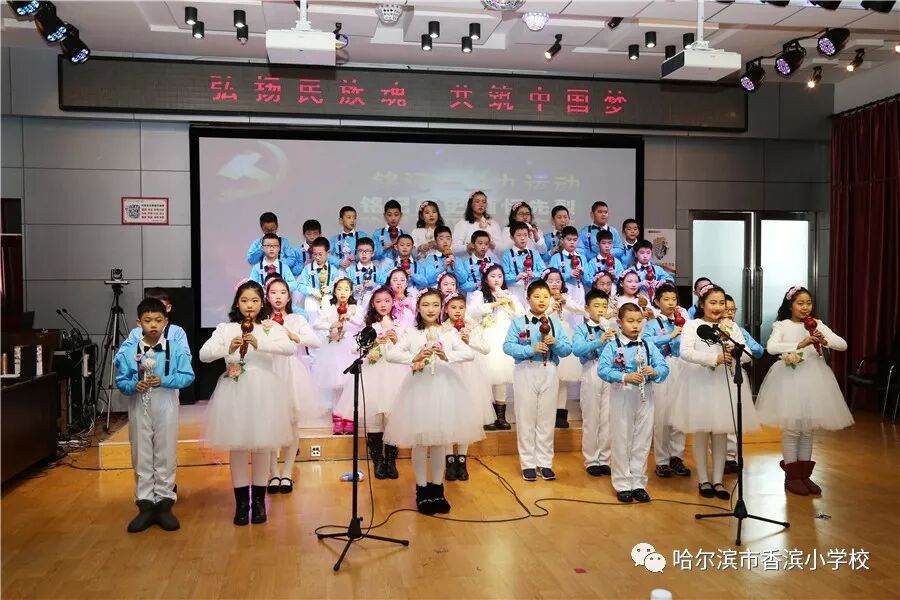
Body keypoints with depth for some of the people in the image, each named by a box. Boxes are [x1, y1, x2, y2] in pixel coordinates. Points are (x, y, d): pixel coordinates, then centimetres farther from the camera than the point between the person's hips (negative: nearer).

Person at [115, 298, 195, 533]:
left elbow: (188, 376, -7)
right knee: (141, 459, 9)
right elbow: (120, 381, 0)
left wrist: (163, 380, -20)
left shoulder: (176, 349, -7)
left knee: (165, 457, 8)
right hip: (139, 409, 1)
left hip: (165, 409, -1)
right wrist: (134, 386, -20)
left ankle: (164, 504, 19)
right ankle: (145, 505, 20)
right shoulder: (127, 350, -3)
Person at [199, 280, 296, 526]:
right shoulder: (225, 328, 5)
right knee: (237, 445, 4)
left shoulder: (271, 327, 2)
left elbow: (290, 347, -16)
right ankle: (241, 502, 17)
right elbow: (203, 354, -5)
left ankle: (259, 501, 19)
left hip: (262, 391, -1)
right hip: (235, 392, 1)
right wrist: (228, 348, -23)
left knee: (262, 445, 5)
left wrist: (260, 344, -30)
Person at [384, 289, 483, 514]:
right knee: (420, 441, 2)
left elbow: (470, 353, -8)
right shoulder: (411, 333, 3)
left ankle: (437, 488, 21)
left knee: (441, 440, 8)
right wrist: (414, 358, -24)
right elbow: (391, 354, -8)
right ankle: (422, 489, 16)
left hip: (443, 387, 1)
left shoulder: (449, 333, 5)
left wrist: (447, 356, -24)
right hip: (419, 387, -1)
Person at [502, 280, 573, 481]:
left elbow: (567, 350, 3)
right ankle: (528, 463, 15)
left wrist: (555, 343, -16)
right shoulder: (518, 322, -1)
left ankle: (545, 462, 20)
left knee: (547, 419, 9)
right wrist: (531, 349, -24)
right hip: (526, 372, -2)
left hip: (549, 373, 3)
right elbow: (508, 346, -13)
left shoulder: (555, 322, 6)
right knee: (526, 418, 4)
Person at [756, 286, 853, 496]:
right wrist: (799, 344, -26)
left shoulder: (817, 325, 8)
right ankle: (792, 476, 11)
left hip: (813, 378, 4)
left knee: (808, 429, 11)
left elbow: (843, 345, 2)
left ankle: (804, 474, 21)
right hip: (790, 377, -4)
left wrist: (824, 341, -17)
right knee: (792, 428, 0)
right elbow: (771, 347, -18)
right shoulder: (783, 325, -2)